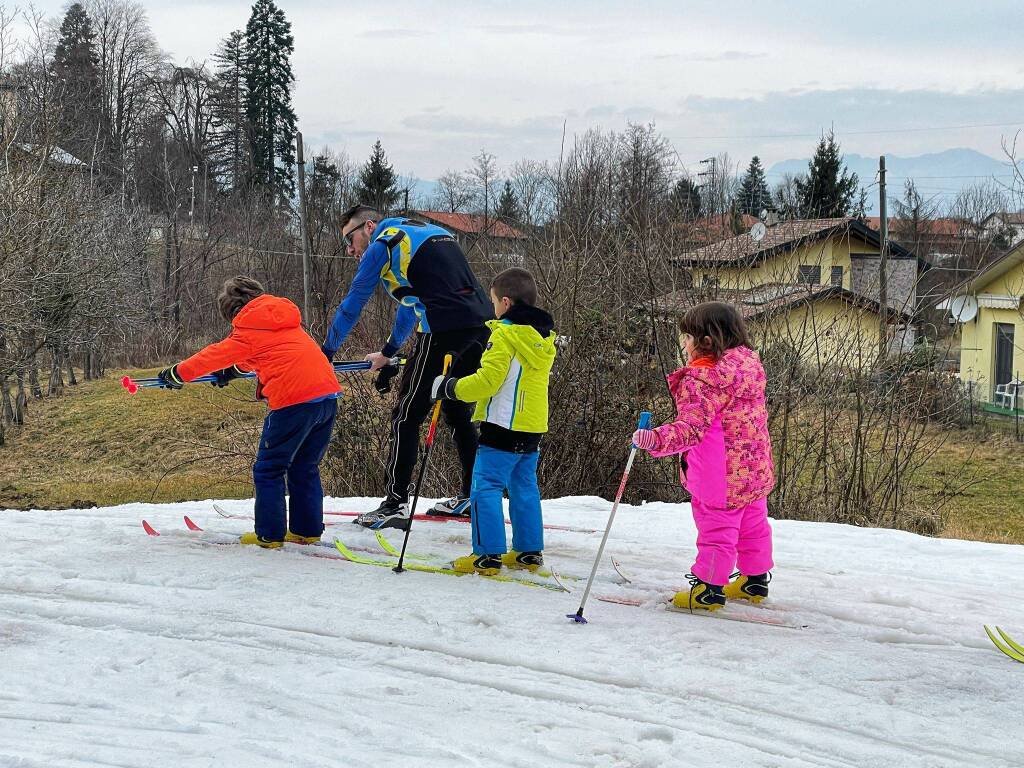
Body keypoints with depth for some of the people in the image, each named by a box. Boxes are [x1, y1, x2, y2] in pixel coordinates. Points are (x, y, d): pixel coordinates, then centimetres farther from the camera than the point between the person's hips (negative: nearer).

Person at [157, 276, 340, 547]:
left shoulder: (249, 330, 3)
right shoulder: (287, 322, 24)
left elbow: (215, 354, 12)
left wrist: (178, 373, 24)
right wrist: (234, 369, 52)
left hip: (294, 401, -8)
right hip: (327, 395, 8)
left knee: (268, 470, 6)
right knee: (306, 468, 21)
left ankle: (269, 534, 7)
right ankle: (308, 530, 22)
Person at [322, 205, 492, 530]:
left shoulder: (382, 244, 5)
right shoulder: (427, 232, 29)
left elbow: (352, 304, 7)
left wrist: (326, 352, 17)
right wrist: (388, 351, 46)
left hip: (444, 331, -8)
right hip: (482, 325, 8)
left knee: (407, 416, -1)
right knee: (459, 412, 21)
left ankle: (395, 504, -4)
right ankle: (471, 497, 23)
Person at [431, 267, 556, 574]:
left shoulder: (504, 335, -14)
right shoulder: (545, 339, 12)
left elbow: (487, 381, -19)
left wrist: (450, 387, -7)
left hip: (503, 426, -8)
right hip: (534, 428, 8)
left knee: (486, 488, -3)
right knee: (525, 489, 16)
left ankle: (487, 555, -6)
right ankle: (529, 552, 19)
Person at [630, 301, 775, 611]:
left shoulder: (702, 379, -24)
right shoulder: (749, 361, 2)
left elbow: (691, 427, -32)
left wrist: (657, 439, -45)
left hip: (721, 475, -9)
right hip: (755, 469, 9)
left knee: (716, 529, 3)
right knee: (753, 524, 21)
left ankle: (709, 588, 13)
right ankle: (756, 579, 35)